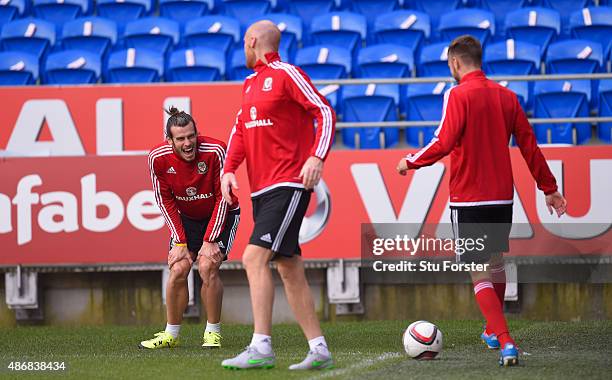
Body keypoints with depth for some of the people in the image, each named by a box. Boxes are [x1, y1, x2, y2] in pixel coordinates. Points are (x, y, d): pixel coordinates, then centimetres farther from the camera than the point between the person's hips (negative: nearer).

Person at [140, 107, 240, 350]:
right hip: (186, 218, 3)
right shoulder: (158, 158, -19)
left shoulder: (215, 152, -27)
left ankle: (213, 332, -5)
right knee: (178, 270, -11)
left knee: (208, 268, -19)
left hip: (222, 215, -3)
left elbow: (223, 198, -18)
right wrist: (180, 242, -11)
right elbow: (165, 201, -6)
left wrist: (210, 241, -19)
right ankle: (171, 334, 4)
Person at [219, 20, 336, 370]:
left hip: (288, 185, -9)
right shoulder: (250, 83, 18)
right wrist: (229, 170, 2)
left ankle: (262, 348, -21)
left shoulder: (287, 74, -7)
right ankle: (319, 350, 13)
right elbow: (241, 130, 17)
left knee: (255, 258, -18)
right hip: (262, 189, 9)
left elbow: (325, 112, -11)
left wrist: (317, 157, -23)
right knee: (289, 269, 9)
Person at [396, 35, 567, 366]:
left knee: (479, 274, -3)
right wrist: (549, 188, 18)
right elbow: (529, 144, 10)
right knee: (496, 262, 24)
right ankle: (495, 331, 40)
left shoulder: (458, 95, -11)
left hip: (468, 199, -6)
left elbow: (443, 143, -19)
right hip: (502, 196, 6)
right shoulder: (506, 96, 7)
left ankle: (506, 342, -16)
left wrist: (410, 162, -3)